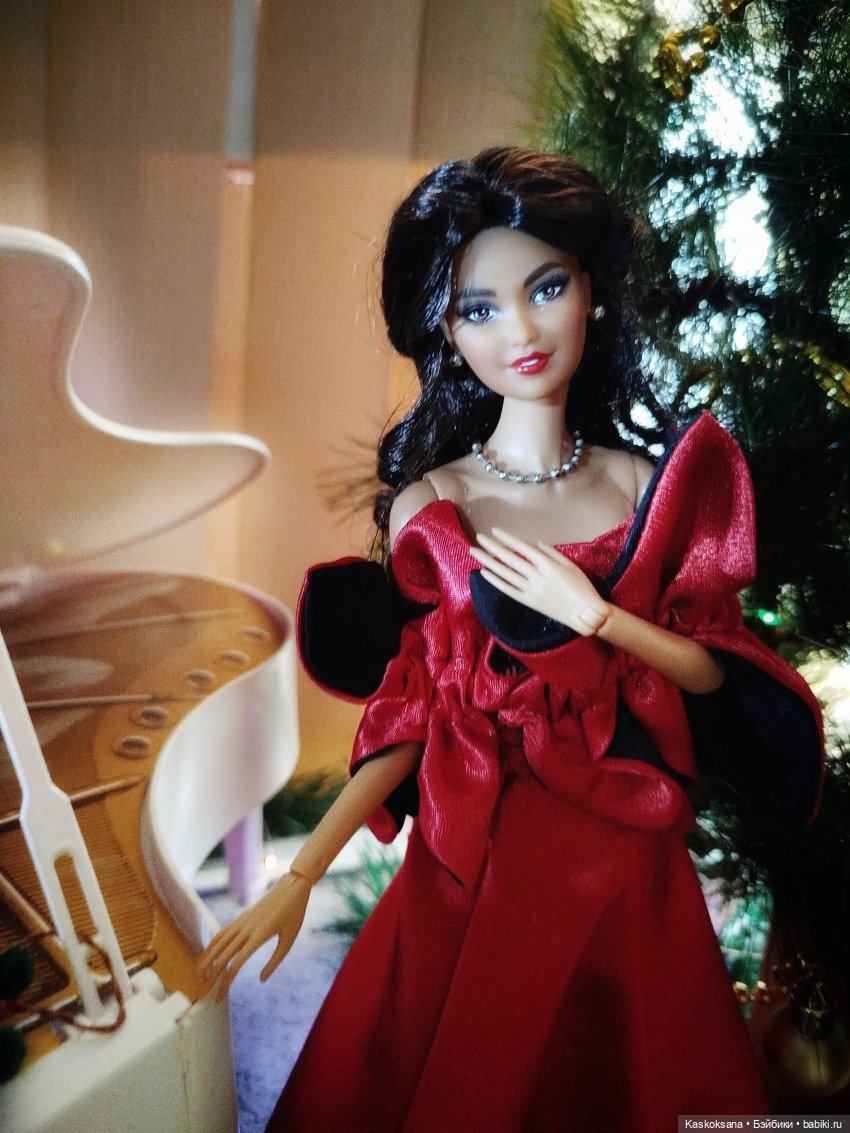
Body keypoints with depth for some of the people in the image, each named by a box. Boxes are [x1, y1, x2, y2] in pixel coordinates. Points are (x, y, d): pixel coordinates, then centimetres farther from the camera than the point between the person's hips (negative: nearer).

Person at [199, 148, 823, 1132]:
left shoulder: (658, 483, -1)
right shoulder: (428, 506, -6)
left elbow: (718, 672, 0)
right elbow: (413, 711, -5)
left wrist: (592, 616, -17)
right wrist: (299, 877, -11)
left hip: (627, 857, 2)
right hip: (474, 858, -1)